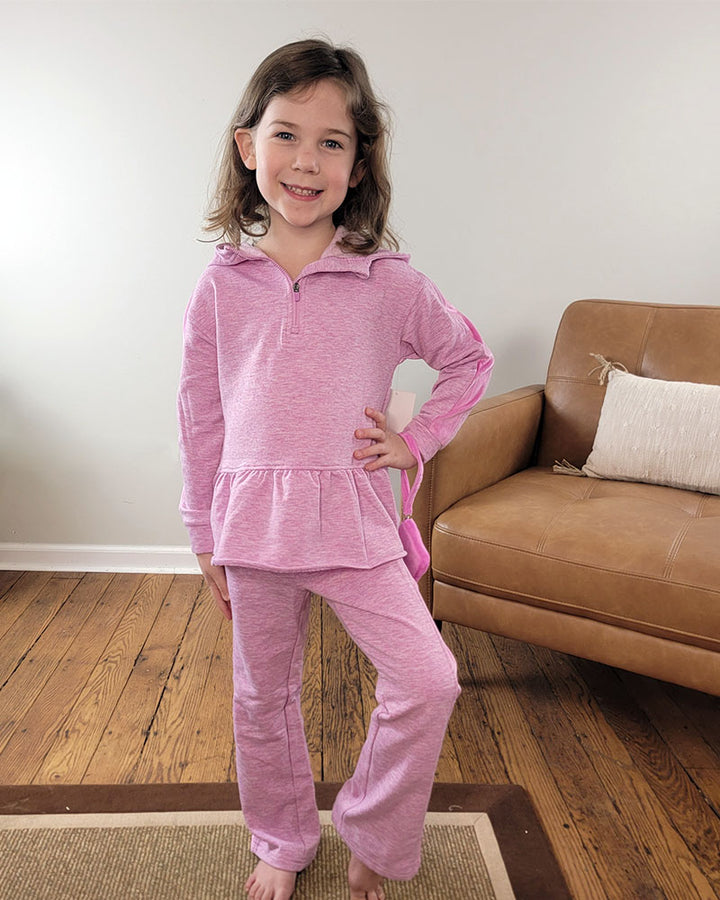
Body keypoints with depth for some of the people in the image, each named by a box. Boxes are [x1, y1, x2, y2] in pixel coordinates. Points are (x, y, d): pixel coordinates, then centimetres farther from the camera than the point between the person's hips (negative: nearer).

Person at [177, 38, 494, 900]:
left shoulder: (389, 282, -5)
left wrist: (415, 441, 1)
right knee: (262, 698, 14)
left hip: (354, 520, -1)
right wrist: (205, 537, 8)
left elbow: (468, 359, 11)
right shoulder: (221, 284, -1)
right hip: (253, 521, 2)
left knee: (428, 679, -10)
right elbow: (200, 418, 5)